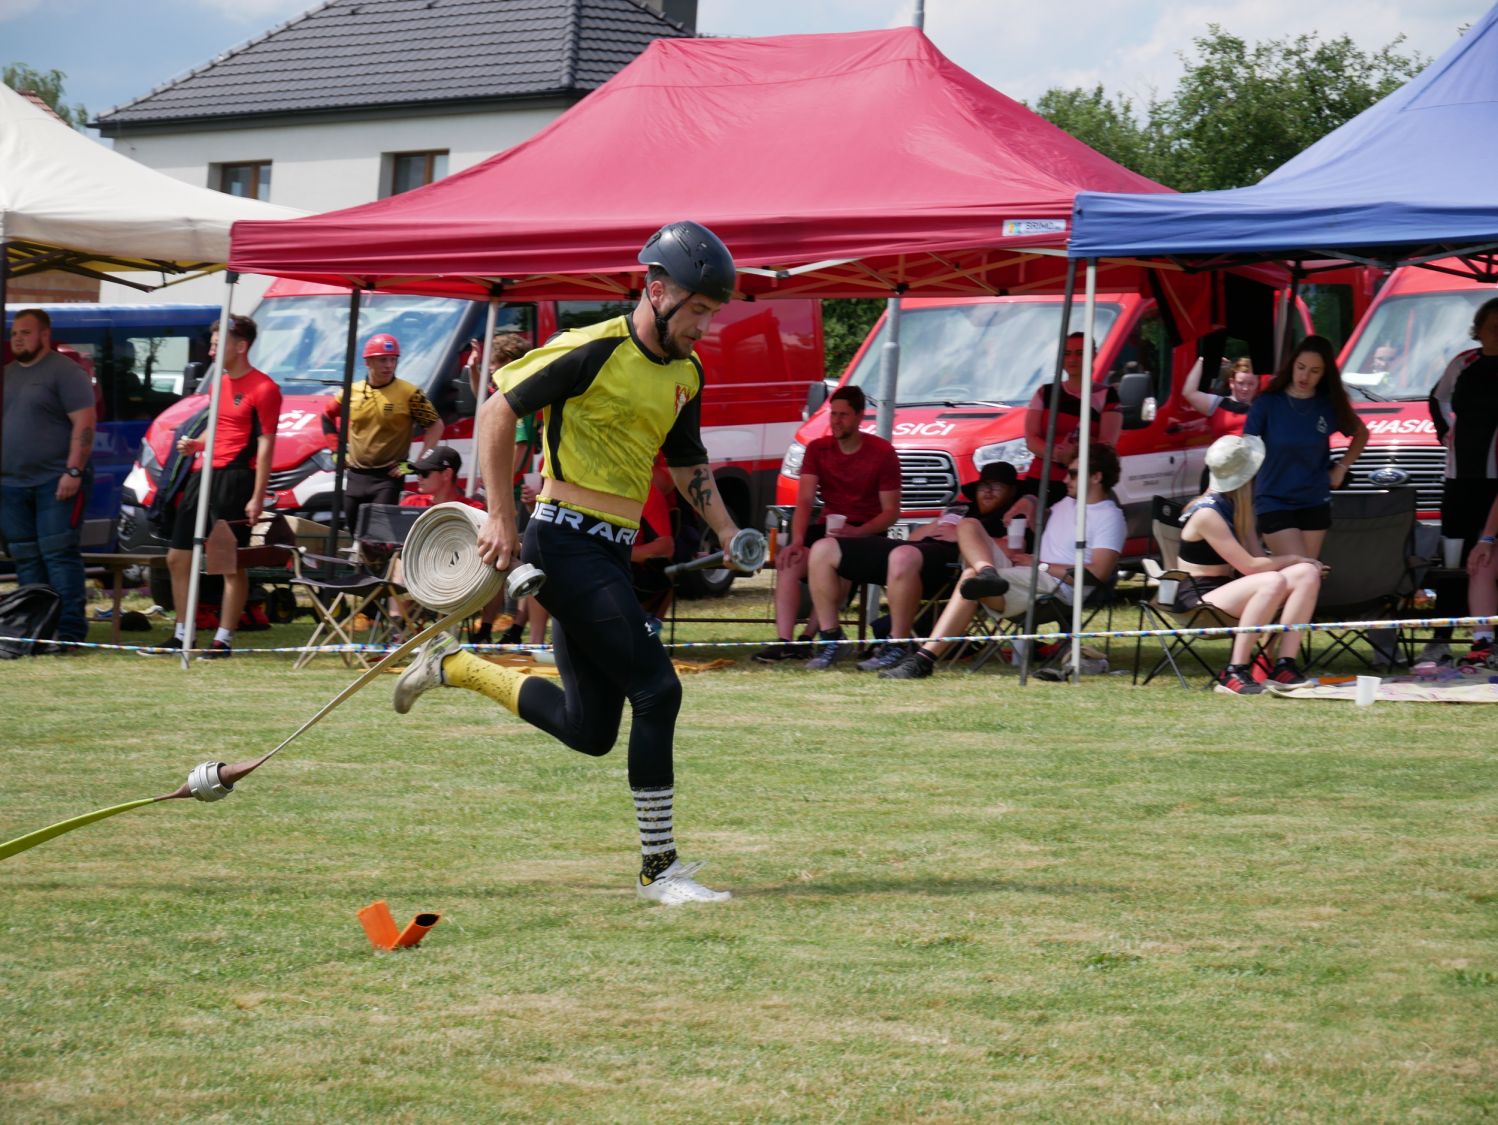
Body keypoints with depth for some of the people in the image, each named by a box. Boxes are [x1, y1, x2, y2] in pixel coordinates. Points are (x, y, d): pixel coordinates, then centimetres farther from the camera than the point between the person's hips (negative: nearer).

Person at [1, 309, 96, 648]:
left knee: (59, 554, -11)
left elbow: (85, 422, -12)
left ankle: (70, 630, -12)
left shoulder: (65, 372, -6)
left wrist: (73, 471, -19)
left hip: (56, 482, -7)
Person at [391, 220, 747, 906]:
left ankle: (455, 667, 26)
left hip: (611, 552, 9)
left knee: (590, 731, 10)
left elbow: (688, 463, 24)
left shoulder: (685, 374, 10)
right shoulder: (593, 351, -14)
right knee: (656, 690, -15)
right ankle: (658, 869, -9)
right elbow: (499, 409, -10)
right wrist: (501, 517, -12)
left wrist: (729, 534, 12)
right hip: (568, 541, -9)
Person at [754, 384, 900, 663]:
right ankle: (785, 640, -31)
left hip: (866, 532, -4)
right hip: (828, 525, 4)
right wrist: (797, 540, -24)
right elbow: (805, 500, -6)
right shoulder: (818, 449, 5)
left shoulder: (882, 453, -6)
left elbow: (891, 512, -7)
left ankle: (810, 637, -29)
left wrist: (857, 532, -25)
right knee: (788, 560, -25)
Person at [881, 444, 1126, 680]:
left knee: (971, 579, -31)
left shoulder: (1109, 517, -2)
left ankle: (925, 659, -41)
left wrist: (1040, 564, -9)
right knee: (968, 525, -5)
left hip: (1055, 587, -9)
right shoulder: (1066, 503, 28)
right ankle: (988, 574, -37)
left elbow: (1099, 573, -14)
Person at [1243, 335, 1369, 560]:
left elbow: (1361, 434, 20)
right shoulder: (1267, 404, -9)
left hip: (1315, 504, 4)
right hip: (1273, 503, -4)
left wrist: (1341, 468, 8)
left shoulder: (1330, 406, 1)